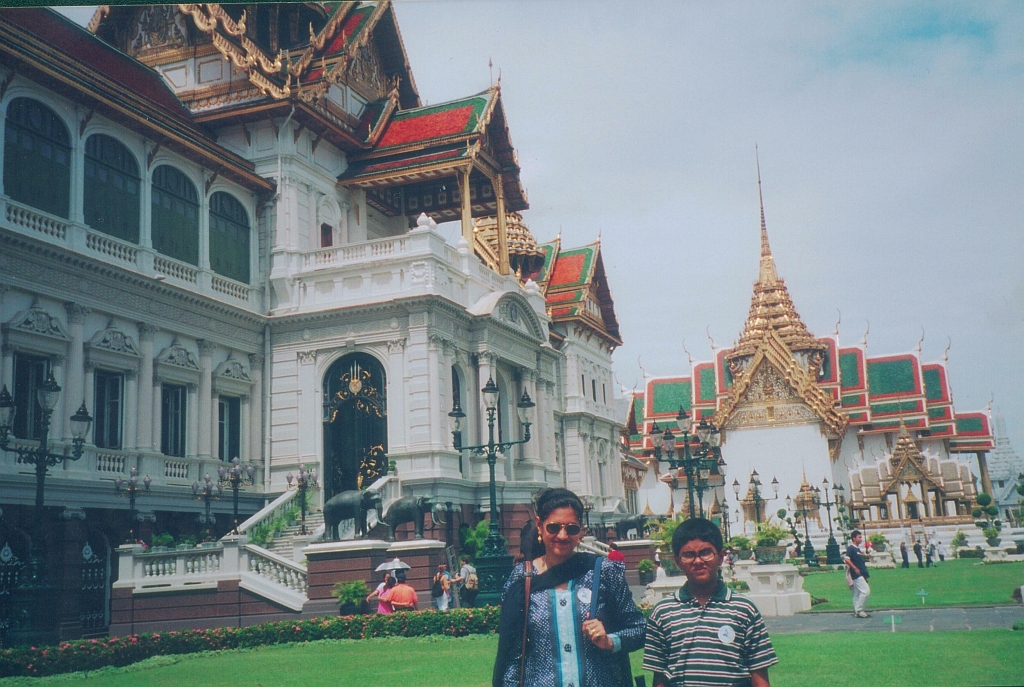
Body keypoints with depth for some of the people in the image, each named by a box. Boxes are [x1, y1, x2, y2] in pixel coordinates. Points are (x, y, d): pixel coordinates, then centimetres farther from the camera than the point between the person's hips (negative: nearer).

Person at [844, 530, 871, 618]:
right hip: (857, 575, -9)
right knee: (866, 591, -15)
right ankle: (859, 610, -10)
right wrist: (855, 568, -22)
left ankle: (857, 612, 14)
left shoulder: (858, 549, 19)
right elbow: (846, 559, -22)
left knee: (857, 593, 10)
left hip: (861, 575, 9)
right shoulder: (851, 548, -9)